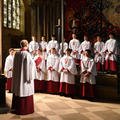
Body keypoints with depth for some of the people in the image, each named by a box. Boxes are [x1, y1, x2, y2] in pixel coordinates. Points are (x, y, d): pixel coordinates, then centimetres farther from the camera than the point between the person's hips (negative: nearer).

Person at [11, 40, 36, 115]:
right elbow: (31, 65, -16)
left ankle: (15, 108, 27)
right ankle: (25, 109, 13)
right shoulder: (27, 54, -17)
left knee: (17, 91, 16)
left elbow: (15, 65, 10)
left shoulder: (16, 54, 0)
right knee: (26, 91, 5)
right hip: (25, 77, -6)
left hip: (17, 76, 6)